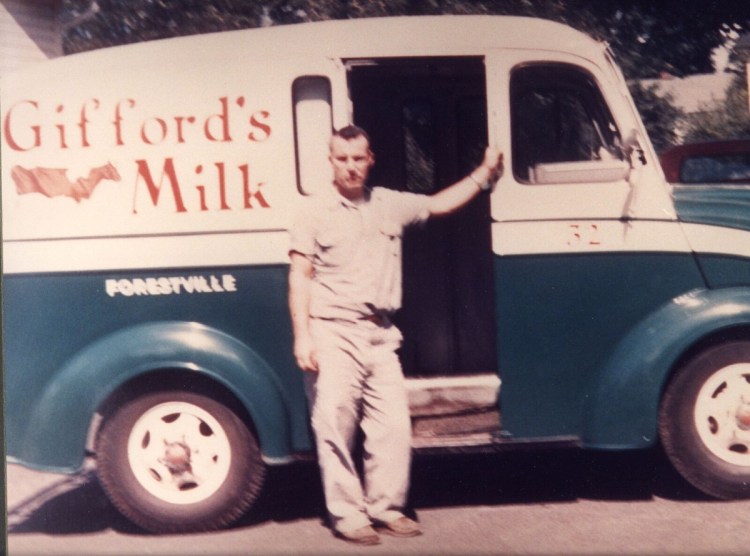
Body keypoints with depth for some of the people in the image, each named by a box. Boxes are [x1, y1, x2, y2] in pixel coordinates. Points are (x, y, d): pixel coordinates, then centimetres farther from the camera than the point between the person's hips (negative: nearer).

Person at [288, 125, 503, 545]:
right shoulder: (317, 211, 1)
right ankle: (348, 515, 8)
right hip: (333, 333, -4)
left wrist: (484, 175, 23)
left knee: (393, 426, 3)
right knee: (336, 427, -3)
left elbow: (440, 205, 28)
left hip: (381, 335, 4)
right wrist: (303, 336, -10)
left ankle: (386, 508, 17)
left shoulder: (390, 204, 13)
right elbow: (300, 277, -2)